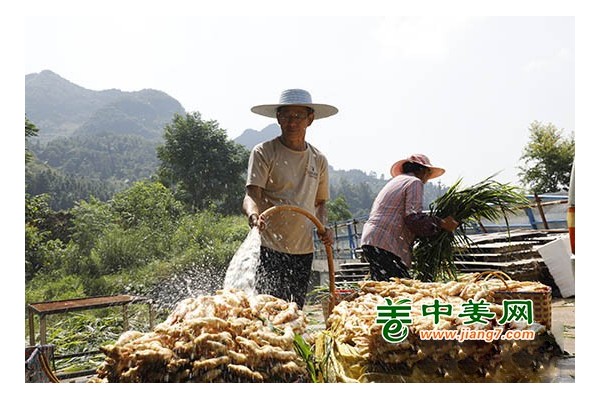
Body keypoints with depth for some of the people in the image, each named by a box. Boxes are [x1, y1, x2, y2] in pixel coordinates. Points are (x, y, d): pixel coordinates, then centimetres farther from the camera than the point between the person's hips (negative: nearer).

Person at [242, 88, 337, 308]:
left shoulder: (319, 160, 12)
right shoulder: (264, 153, -3)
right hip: (270, 249, -5)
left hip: (304, 250, 5)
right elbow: (251, 195, -13)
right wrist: (253, 214, -35)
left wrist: (324, 228, 2)